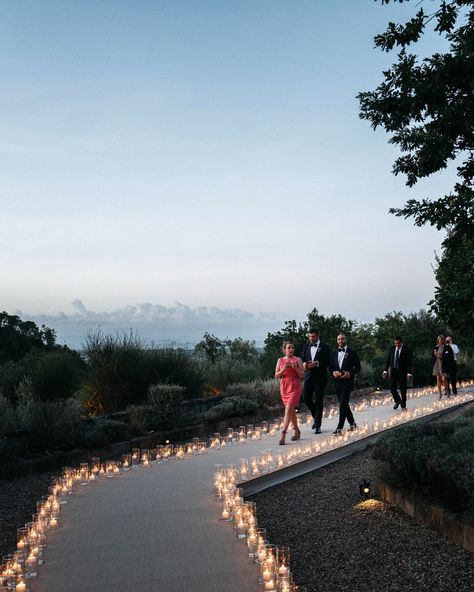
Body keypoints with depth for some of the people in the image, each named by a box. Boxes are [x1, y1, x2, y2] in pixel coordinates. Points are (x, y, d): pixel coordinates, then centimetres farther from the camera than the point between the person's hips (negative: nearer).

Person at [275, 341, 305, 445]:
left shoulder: (297, 360, 3)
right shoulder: (280, 360, 10)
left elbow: (302, 375, -1)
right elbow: (276, 375, 5)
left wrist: (295, 367, -16)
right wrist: (283, 369, -12)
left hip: (295, 387, -4)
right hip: (284, 388, 4)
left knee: (288, 409, -16)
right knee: (291, 410, 12)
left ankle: (283, 434, -22)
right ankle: (297, 431, 27)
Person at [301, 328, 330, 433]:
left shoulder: (324, 347, -1)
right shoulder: (306, 347, 13)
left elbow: (327, 362, -5)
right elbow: (303, 359, 13)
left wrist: (317, 363, -19)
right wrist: (304, 364, -10)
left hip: (320, 376, -4)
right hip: (309, 375, 4)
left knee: (319, 400, 0)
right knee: (306, 398, -4)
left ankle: (318, 425, 5)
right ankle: (315, 416, 22)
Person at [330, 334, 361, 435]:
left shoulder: (351, 352, -2)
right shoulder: (334, 353, 12)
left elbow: (357, 367, -2)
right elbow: (331, 366, 15)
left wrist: (349, 373, -17)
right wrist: (333, 372, -6)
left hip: (347, 382, -5)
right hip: (337, 382, 6)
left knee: (343, 404, -12)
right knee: (344, 404, 13)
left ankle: (339, 428, -14)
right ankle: (352, 423, 30)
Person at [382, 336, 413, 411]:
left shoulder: (406, 349, -6)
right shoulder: (392, 349, 5)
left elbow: (409, 362, -8)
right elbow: (388, 360, 9)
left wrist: (409, 372, -15)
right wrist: (385, 370, 4)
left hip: (402, 372, -3)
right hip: (393, 371, 3)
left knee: (403, 389, 2)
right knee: (392, 388, -1)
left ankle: (403, 405, 16)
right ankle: (397, 401, 23)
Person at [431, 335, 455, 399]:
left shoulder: (447, 347, -2)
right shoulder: (436, 347, 11)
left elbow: (450, 356, -10)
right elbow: (433, 356, 14)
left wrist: (441, 356, -17)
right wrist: (435, 354, -9)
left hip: (444, 364, -4)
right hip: (437, 364, 4)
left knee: (444, 378, -13)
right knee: (438, 379, 4)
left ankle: (447, 392, 5)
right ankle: (439, 394, 10)